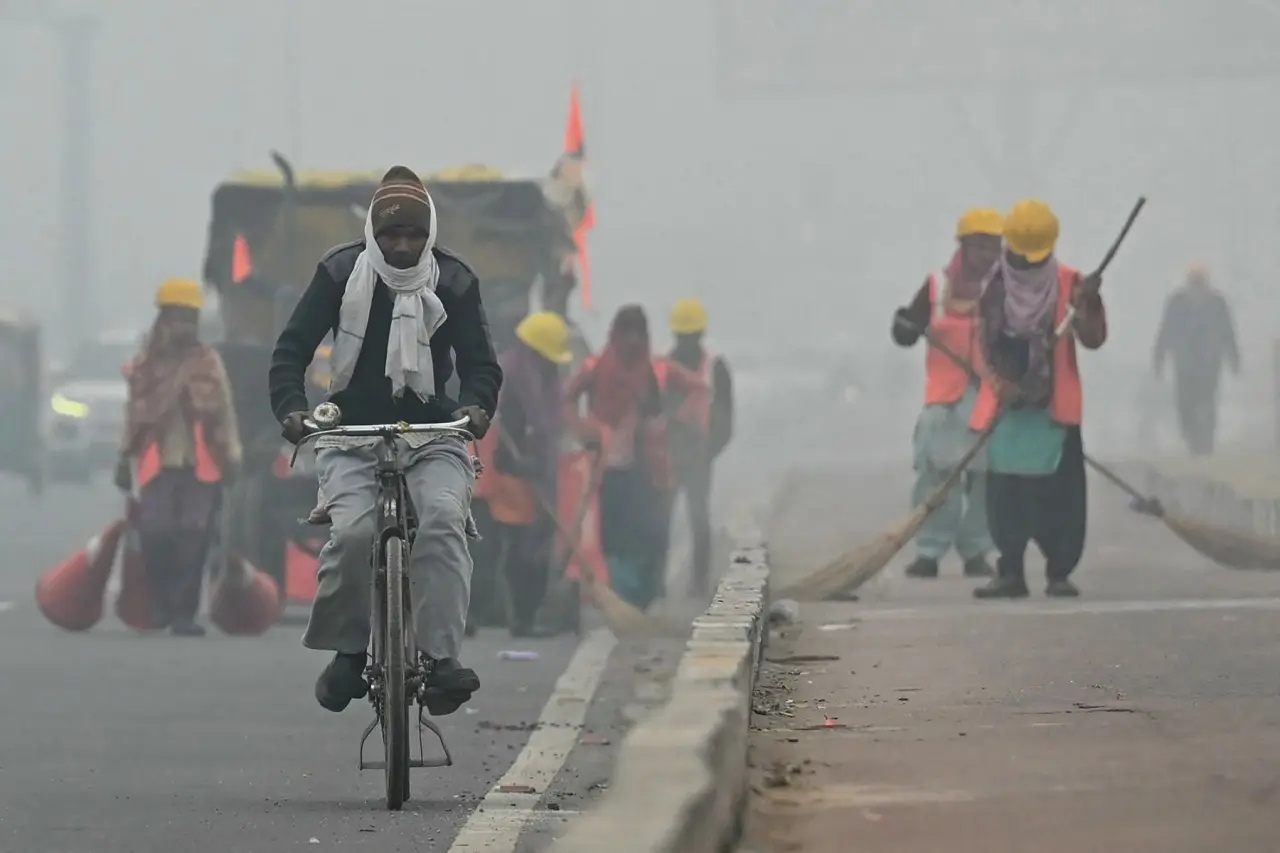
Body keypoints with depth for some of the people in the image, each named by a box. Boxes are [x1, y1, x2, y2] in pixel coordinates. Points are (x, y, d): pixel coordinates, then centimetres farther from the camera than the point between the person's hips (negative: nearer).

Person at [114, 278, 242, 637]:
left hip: (201, 468, -1)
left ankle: (183, 611, 0)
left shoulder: (209, 363, 6)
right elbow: (135, 415, 14)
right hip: (158, 466, 1)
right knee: (156, 536, -7)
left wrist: (231, 458, 3)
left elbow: (224, 414, 7)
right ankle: (160, 603, 16)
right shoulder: (145, 365, 9)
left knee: (193, 541, -5)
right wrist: (125, 459, 13)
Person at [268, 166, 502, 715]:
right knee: (353, 531, -27)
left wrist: (476, 406, -22)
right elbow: (293, 348, 0)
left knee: (442, 520, -28)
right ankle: (346, 650, -8)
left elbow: (479, 360, 1)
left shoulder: (453, 281, 3)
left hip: (431, 434, 0)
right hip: (351, 436, 0)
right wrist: (291, 407, -20)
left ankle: (440, 657, -32)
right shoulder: (341, 273, 1)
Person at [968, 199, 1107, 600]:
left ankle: (1060, 571, 2)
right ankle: (1010, 571, 8)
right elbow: (987, 346, 4)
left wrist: (1089, 301, -26)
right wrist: (1003, 384, -10)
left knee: (1060, 490, -4)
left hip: (1054, 405, -2)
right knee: (1005, 490, 2)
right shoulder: (994, 288, 4)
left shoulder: (1068, 283, -2)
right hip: (1007, 403, 2)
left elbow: (1093, 338, -9)